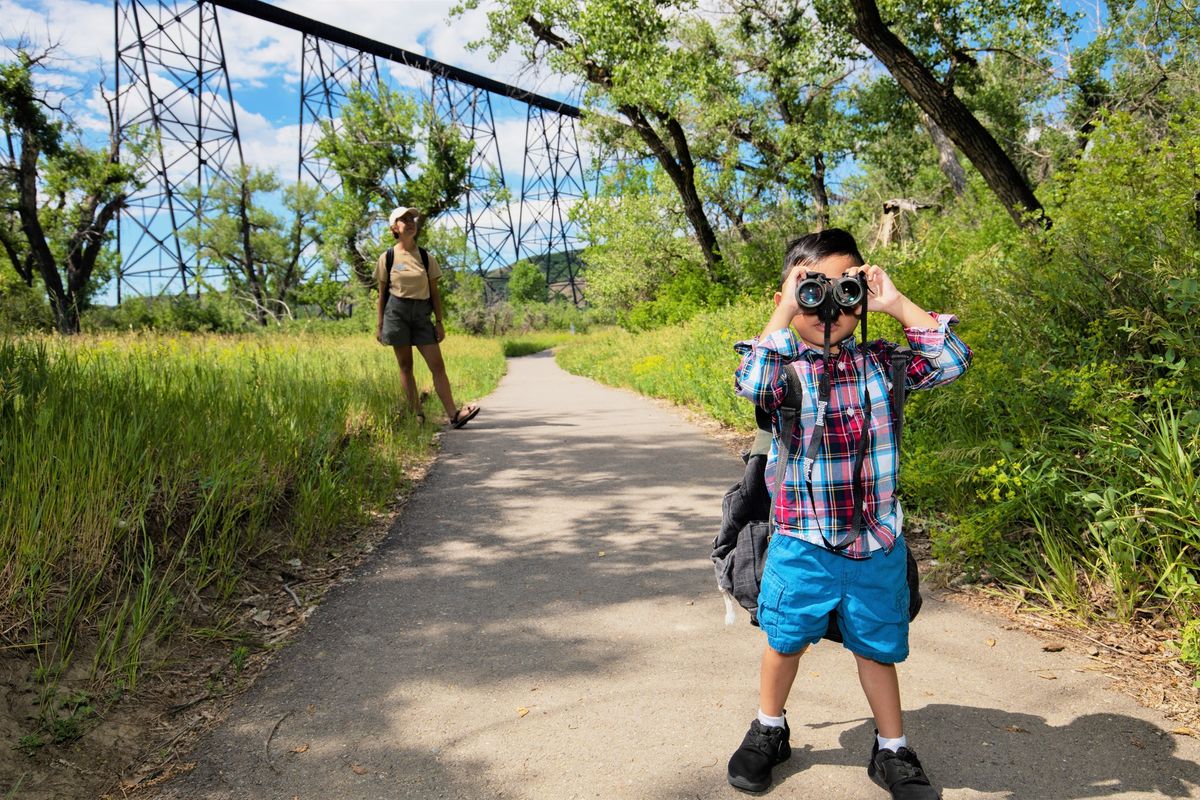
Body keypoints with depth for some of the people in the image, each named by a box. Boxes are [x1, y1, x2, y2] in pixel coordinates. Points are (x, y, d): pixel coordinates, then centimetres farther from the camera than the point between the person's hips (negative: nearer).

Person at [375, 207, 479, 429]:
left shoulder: (426, 258, 8)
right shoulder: (387, 258, 3)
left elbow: (434, 292, 8)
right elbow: (382, 293, 6)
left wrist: (439, 322, 3)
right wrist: (379, 324, 3)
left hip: (421, 313, 2)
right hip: (396, 312, -1)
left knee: (437, 365, -6)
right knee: (405, 366, 2)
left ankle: (453, 414, -9)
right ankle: (417, 414, 9)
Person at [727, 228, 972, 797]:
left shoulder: (879, 362, 1)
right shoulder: (785, 366, -8)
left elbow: (952, 362, -9)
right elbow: (752, 386, -29)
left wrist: (897, 303, -11)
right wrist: (784, 314, -23)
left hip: (878, 545, 2)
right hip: (803, 543, -2)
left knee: (877, 647, 17)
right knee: (785, 641, 15)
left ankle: (891, 750, 39)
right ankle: (768, 731, 40)